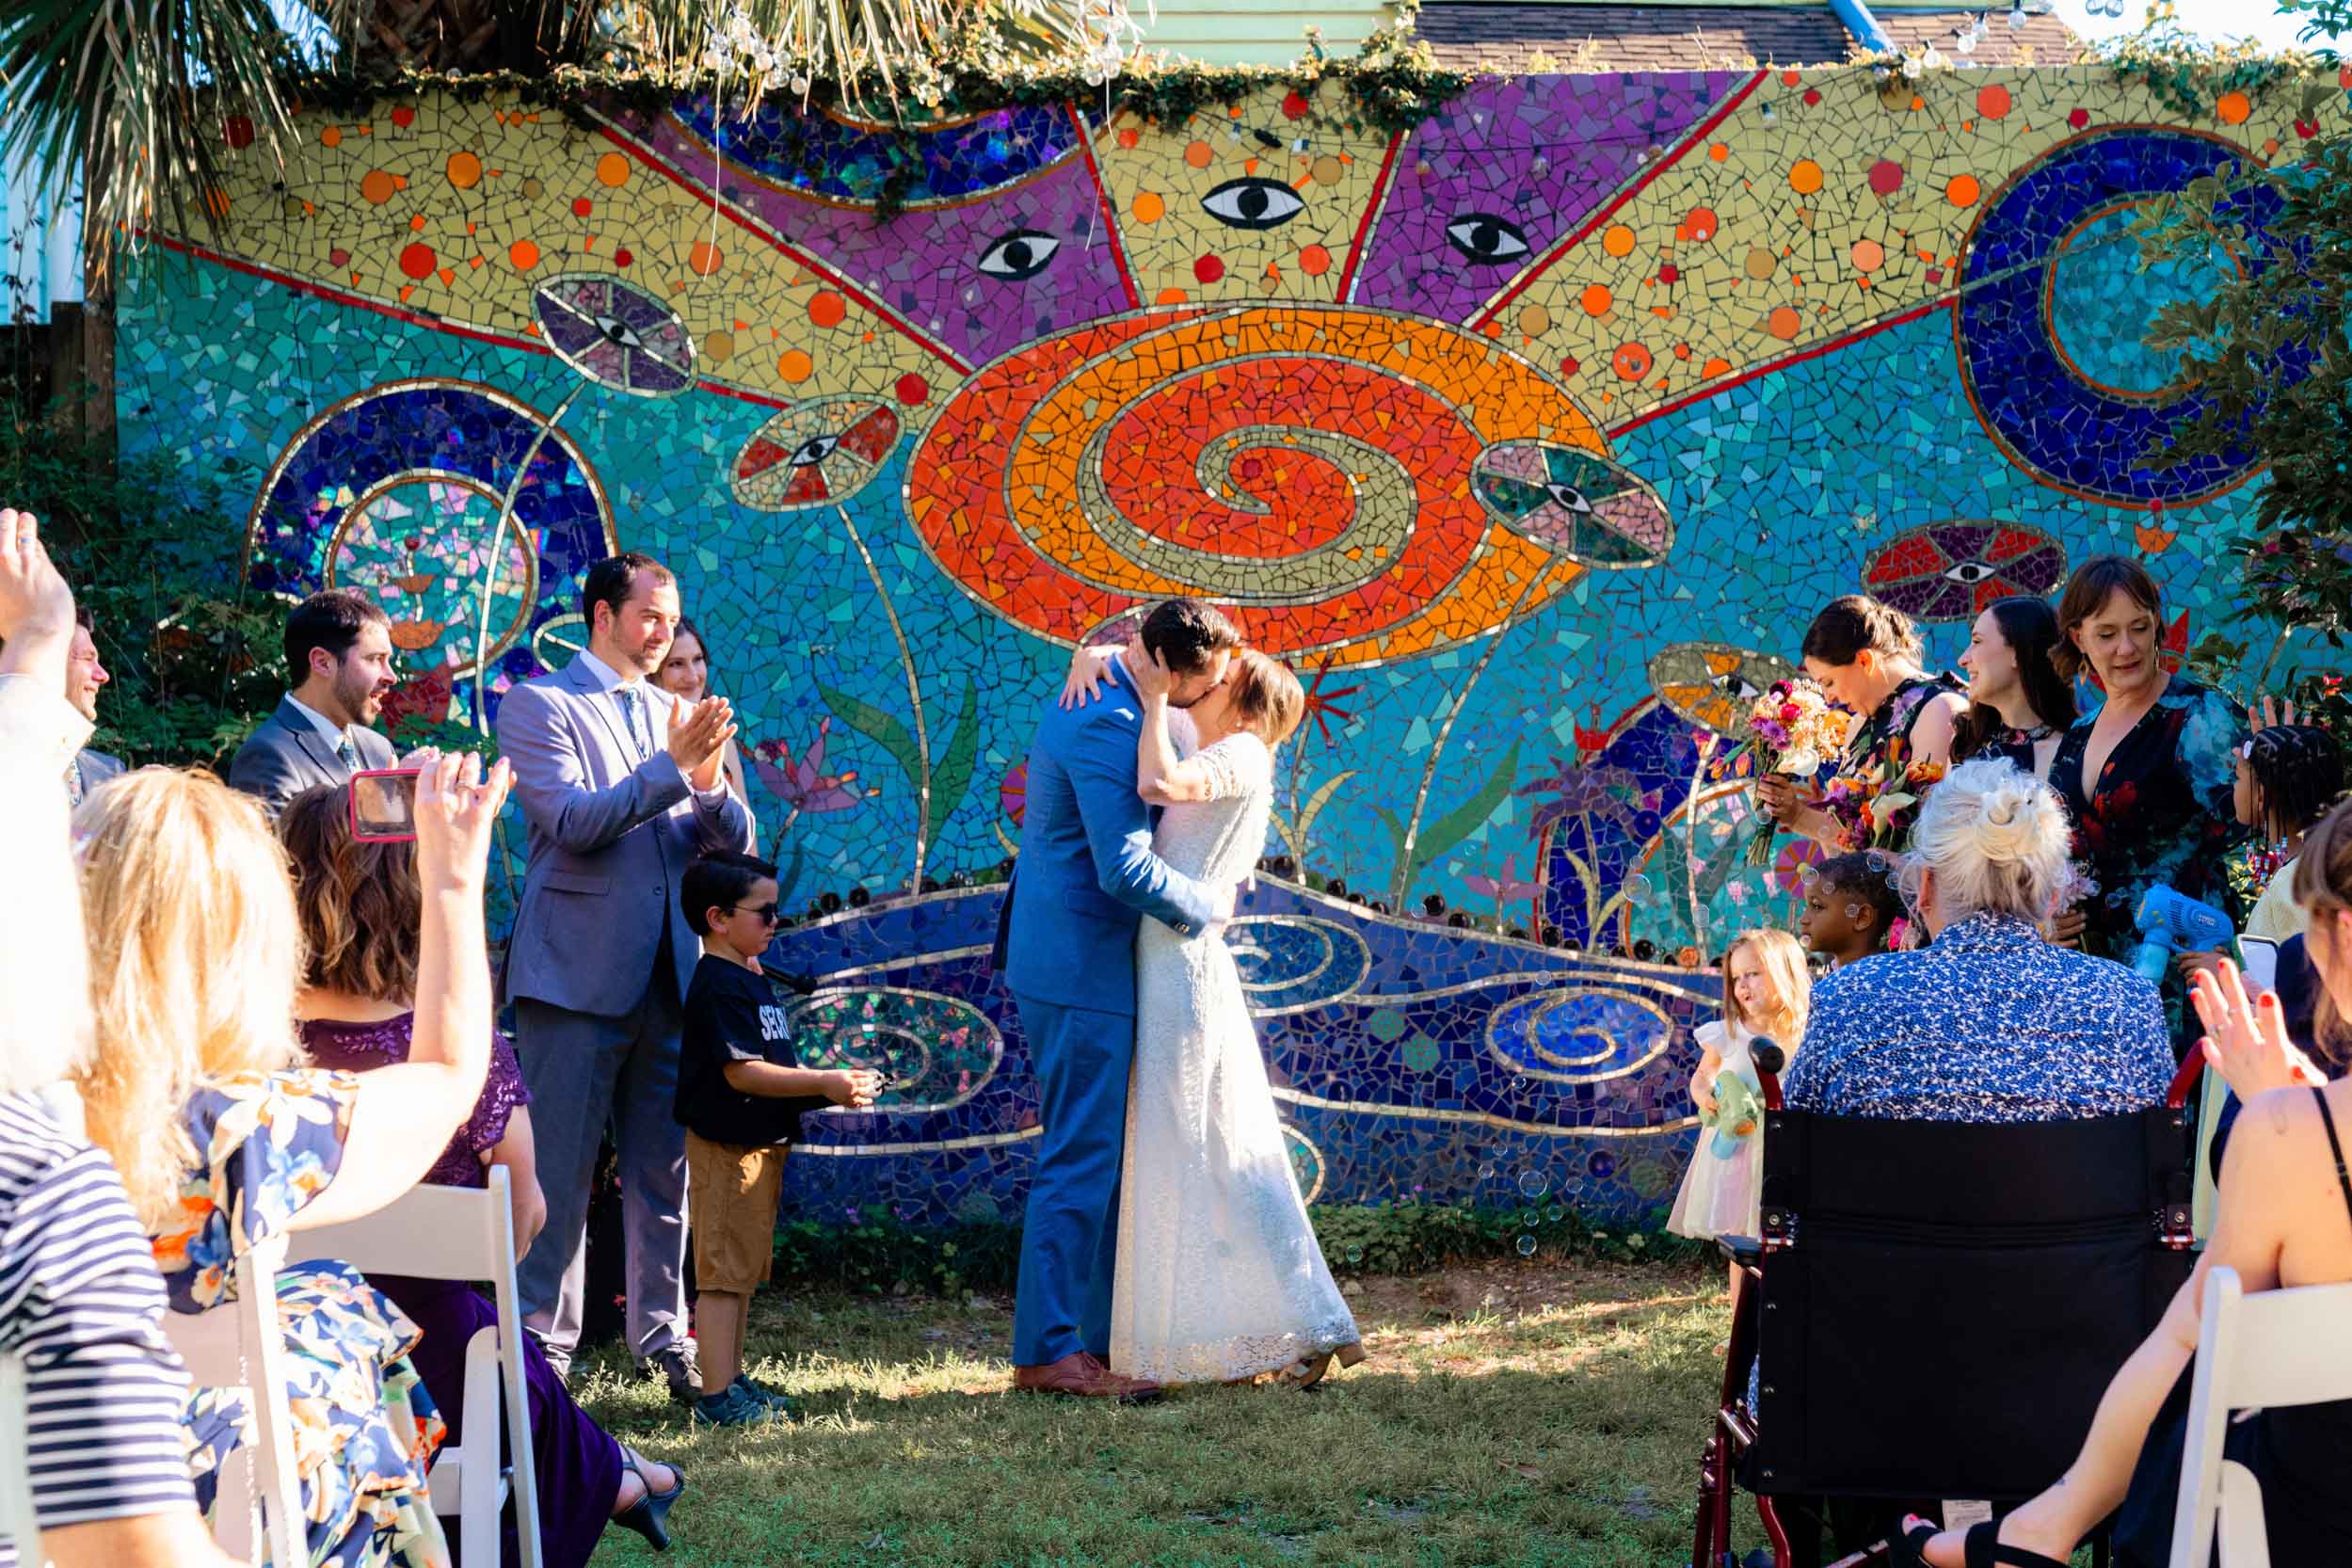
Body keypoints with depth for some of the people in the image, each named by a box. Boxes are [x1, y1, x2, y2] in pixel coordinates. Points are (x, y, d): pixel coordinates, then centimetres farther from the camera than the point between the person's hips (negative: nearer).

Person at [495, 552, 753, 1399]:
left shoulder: (677, 716, 16)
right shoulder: (540, 707, -1)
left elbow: (733, 840, 11)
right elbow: (571, 820, -14)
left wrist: (710, 783, -10)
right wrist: (671, 767, -19)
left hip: (670, 974, 6)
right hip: (579, 972, -6)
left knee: (665, 1171, 10)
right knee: (559, 1174, -4)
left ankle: (663, 1334, 18)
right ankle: (541, 1346, 2)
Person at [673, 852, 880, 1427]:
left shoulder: (755, 980, 17)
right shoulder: (719, 985, -16)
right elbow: (742, 1071, -23)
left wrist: (836, 1084, 8)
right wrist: (825, 1084, -23)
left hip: (762, 1141, 10)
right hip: (725, 1145, -10)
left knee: (743, 1270, 15)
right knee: (724, 1271, -8)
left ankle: (732, 1380, 23)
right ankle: (717, 1397, -7)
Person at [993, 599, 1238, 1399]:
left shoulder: (1095, 700, 13)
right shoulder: (1109, 726, -20)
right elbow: (1125, 868, -26)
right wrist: (1209, 906, -11)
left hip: (1074, 961, 11)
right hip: (1081, 970, -11)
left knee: (1102, 1155, 13)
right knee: (1081, 1158, -6)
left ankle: (1095, 1334, 19)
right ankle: (1049, 1350, -2)